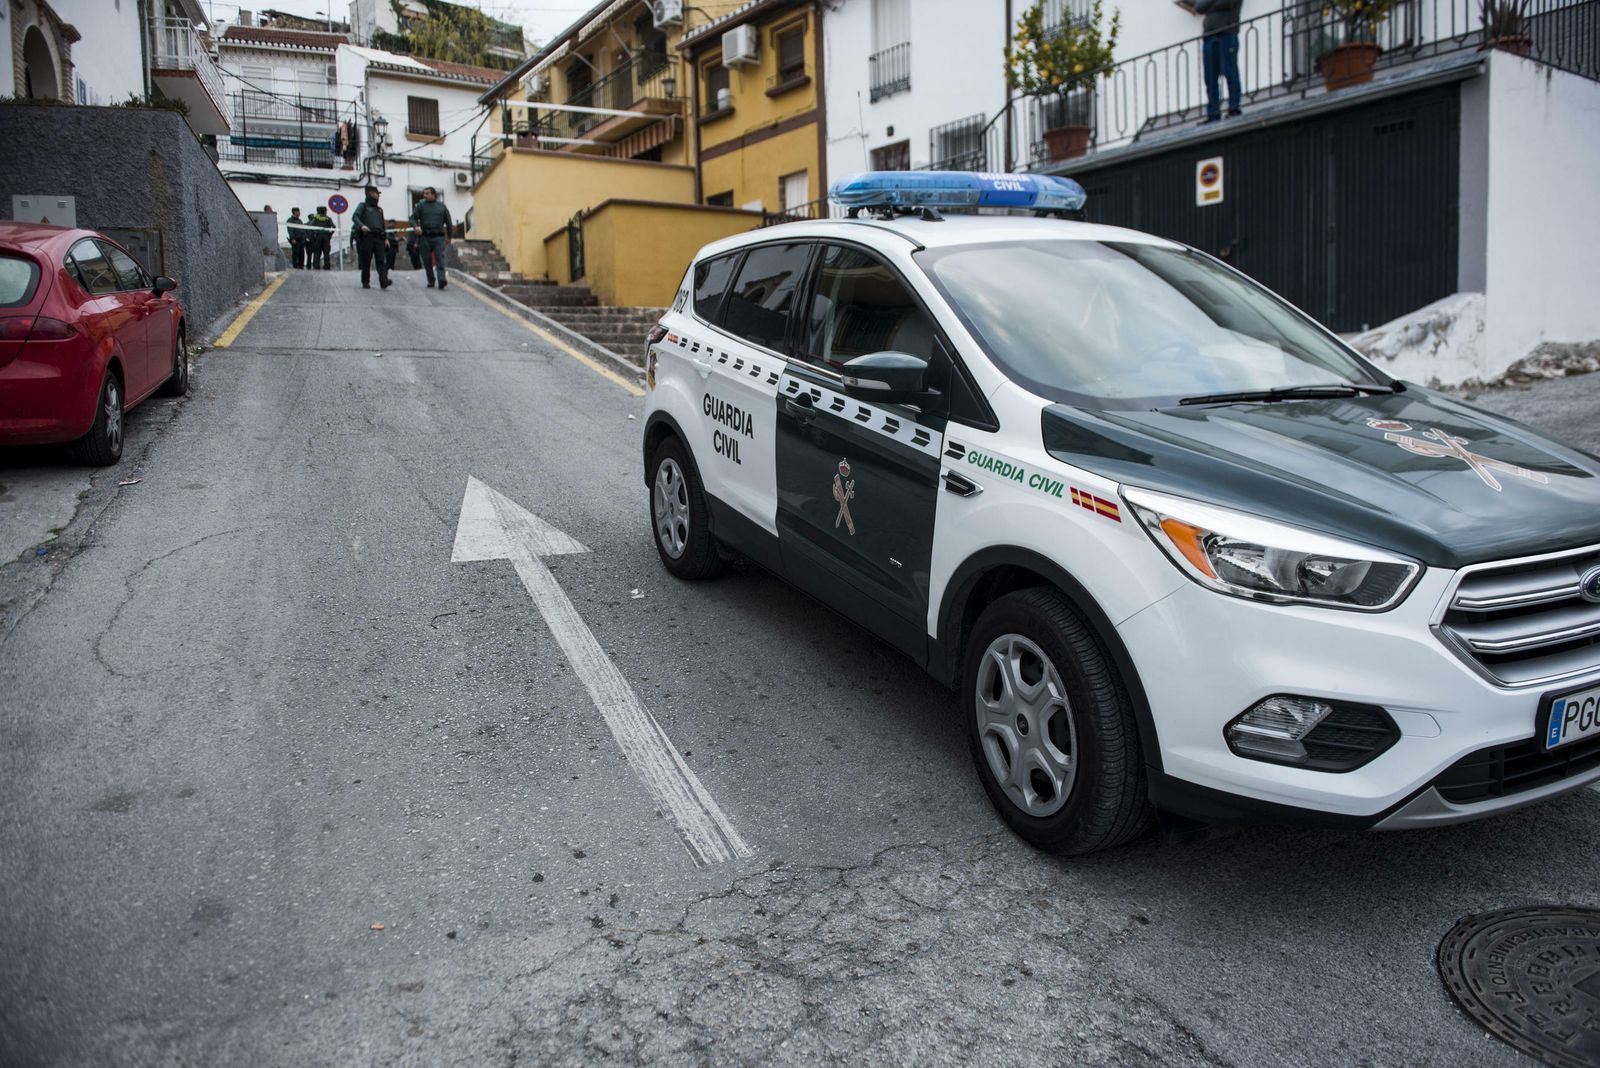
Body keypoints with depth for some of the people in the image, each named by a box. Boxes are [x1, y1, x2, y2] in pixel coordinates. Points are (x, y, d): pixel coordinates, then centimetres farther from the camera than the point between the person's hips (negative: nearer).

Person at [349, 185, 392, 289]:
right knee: (366, 261, -2)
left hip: (379, 238, 4)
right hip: (366, 237, -4)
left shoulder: (379, 209, 26)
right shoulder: (363, 206, 10)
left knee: (382, 260, -12)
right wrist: (361, 225, -23)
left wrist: (386, 238, 14)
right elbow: (354, 217, -4)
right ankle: (365, 282, 7)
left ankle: (384, 282, -22)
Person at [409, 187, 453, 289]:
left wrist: (449, 237, 18)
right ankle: (430, 281, 13)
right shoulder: (420, 206, 11)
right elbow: (413, 218, 5)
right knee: (427, 261, 2)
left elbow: (448, 222, 18)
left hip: (438, 237, -1)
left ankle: (441, 279, -26)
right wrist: (415, 226, -17)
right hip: (425, 237, 1)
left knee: (440, 259, -15)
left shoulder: (442, 207, 12)